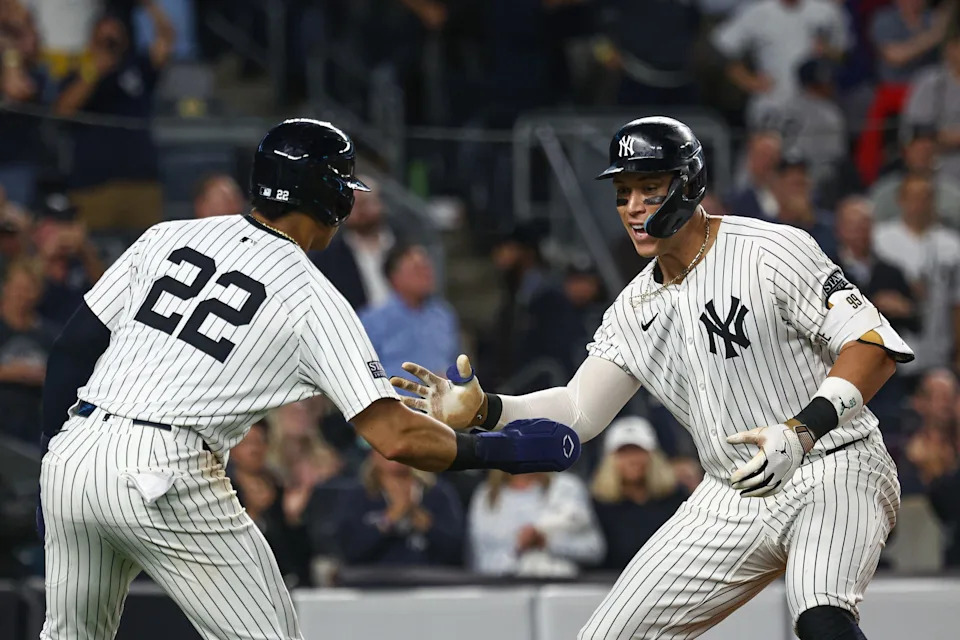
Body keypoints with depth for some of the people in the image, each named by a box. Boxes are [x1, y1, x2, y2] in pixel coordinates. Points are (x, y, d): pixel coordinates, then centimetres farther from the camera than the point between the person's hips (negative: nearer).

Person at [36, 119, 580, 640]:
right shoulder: (314, 299, 0)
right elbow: (394, 436, -7)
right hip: (164, 476, -6)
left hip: (70, 455, 6)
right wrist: (505, 449, 4)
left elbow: (75, 346, 12)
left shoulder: (167, 238, 13)